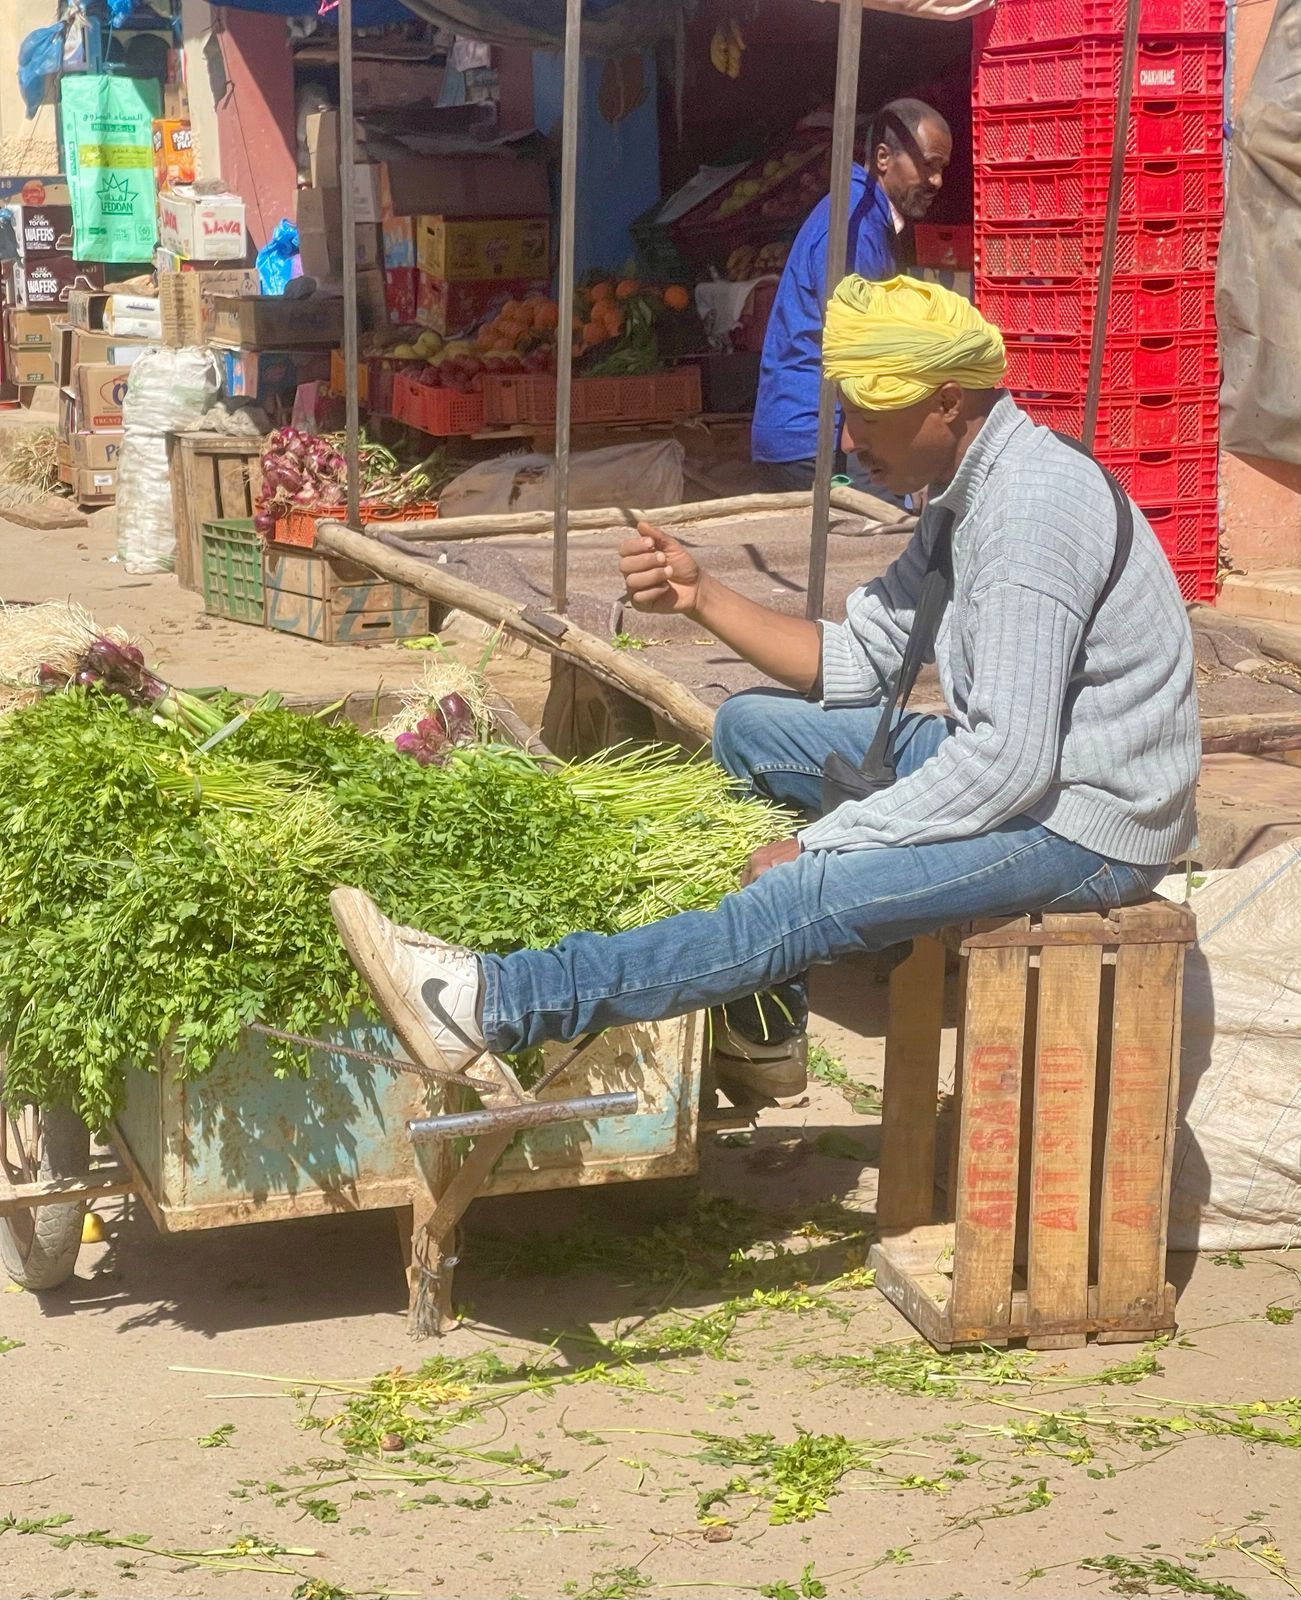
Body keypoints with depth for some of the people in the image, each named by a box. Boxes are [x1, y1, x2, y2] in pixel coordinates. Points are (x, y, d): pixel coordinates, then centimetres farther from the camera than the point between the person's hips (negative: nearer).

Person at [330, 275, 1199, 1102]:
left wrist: (822, 845, -23)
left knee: (809, 897, -26)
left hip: (1084, 820, -10)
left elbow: (1010, 762, -29)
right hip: (1021, 756, 10)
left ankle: (497, 1003, -30)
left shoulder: (1031, 510, -24)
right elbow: (856, 662, 9)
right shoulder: (969, 488, 8)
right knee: (753, 727, 11)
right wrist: (703, 595, -4)